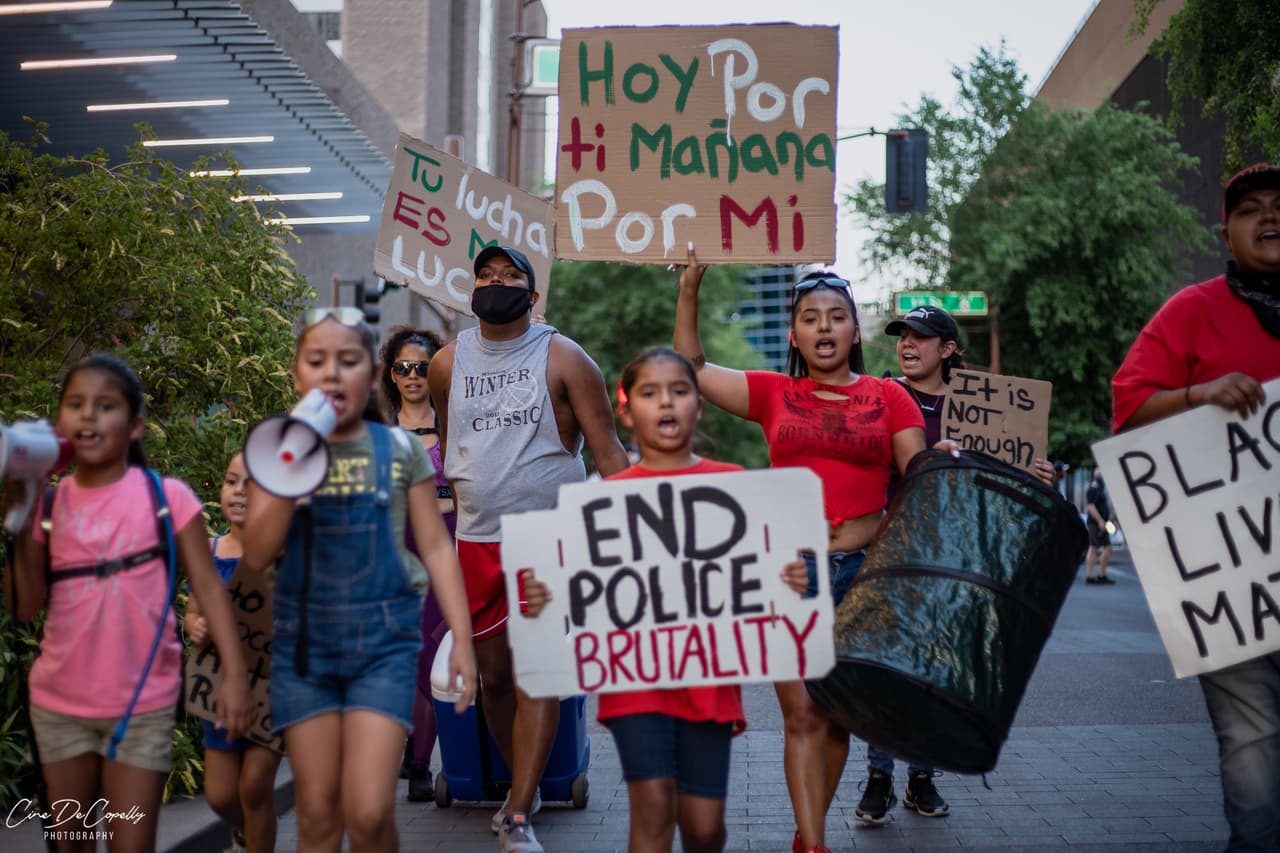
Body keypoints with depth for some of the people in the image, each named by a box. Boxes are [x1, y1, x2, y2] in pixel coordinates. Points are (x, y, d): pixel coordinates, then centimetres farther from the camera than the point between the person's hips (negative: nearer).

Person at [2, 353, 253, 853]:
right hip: (59, 703, 4)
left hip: (144, 704, -4)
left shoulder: (166, 496, -8)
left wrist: (234, 674, -17)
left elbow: (209, 587, -9)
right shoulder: (48, 503, 1)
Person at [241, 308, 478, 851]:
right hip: (303, 639, 2)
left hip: (383, 637, -1)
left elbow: (435, 546, 2)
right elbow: (257, 555, -4)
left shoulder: (400, 449, 1)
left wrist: (462, 638, -3)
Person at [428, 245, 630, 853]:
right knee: (493, 675, 9)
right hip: (477, 542, 4)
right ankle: (522, 785, 29)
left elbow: (608, 453, -4)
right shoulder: (448, 364, 8)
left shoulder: (563, 359, -2)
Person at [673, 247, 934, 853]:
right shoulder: (774, 394, 8)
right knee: (802, 715, -5)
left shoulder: (887, 397, 7)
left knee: (837, 716, 9)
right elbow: (690, 369, 9)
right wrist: (689, 291, 3)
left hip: (864, 571, 1)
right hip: (789, 571, 0)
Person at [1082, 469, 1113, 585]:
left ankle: (1089, 576, 7)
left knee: (1093, 548, 7)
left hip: (1098, 523, 10)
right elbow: (1090, 506, -21)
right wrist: (1100, 521, -26)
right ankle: (1101, 575, -6)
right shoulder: (1093, 489, -14)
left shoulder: (1100, 488, 18)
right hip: (1097, 523, -10)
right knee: (1107, 547, -9)